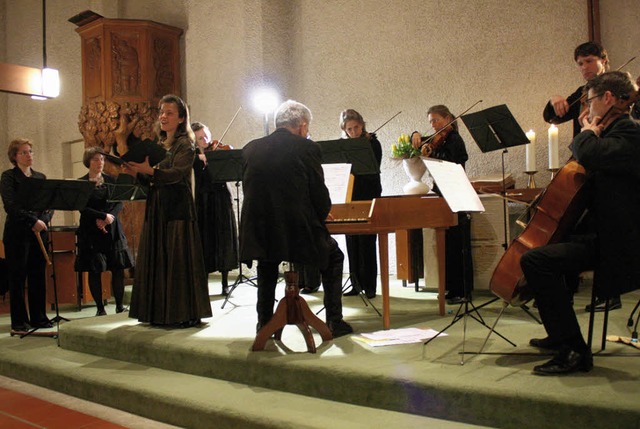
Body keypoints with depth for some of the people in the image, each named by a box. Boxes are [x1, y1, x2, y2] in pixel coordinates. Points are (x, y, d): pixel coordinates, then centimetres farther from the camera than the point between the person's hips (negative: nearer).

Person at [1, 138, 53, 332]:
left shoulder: (40, 177, 14)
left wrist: (43, 221, -8)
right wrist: (33, 221, -20)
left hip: (39, 232, 5)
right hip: (17, 233, -5)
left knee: (38, 276, 7)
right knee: (18, 277, 1)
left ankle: (39, 317, 16)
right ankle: (19, 321, 8)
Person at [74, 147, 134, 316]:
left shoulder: (111, 180, 11)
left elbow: (119, 203, 4)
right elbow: (83, 208, -8)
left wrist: (109, 217, -13)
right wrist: (104, 216, -17)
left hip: (112, 230, 3)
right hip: (91, 231, -2)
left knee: (118, 268, -1)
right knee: (94, 270, -1)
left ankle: (120, 305, 7)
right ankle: (100, 307, 7)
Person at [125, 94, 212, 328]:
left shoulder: (185, 145, -4)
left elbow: (175, 174, -20)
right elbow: (150, 180, 16)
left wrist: (149, 170, -33)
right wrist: (137, 172, -3)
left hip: (177, 208, -7)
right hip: (156, 208, 7)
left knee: (177, 260, -6)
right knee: (156, 259, 7)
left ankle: (185, 313, 2)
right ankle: (160, 312, 16)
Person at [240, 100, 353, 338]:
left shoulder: (251, 149, 6)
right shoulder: (308, 148, -6)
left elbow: (249, 191, 14)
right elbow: (321, 197, -7)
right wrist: (320, 218, 15)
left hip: (259, 235, 4)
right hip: (299, 233, -4)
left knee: (267, 263, 37)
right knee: (333, 258, 25)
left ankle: (264, 322, 34)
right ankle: (334, 322, 22)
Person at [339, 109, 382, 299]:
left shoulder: (372, 143, -4)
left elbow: (373, 171, -14)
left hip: (368, 197, -4)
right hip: (350, 197, 4)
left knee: (367, 241, -4)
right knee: (352, 242, 6)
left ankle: (370, 285, 4)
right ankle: (356, 284, 15)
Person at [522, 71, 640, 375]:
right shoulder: (615, 131, 16)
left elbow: (589, 156, -33)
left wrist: (588, 132, -12)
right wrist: (590, 132, 14)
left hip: (615, 241, -11)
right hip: (600, 232, 11)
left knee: (535, 260, -26)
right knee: (549, 251, 30)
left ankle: (574, 351, -19)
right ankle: (560, 335, 39)